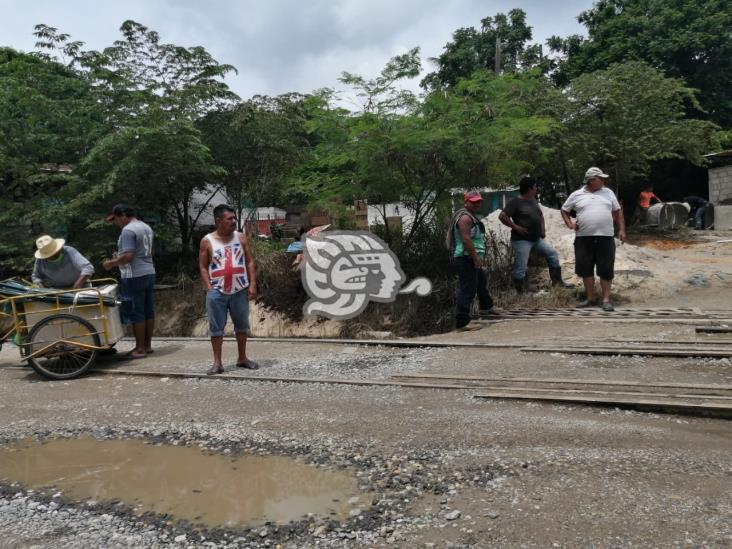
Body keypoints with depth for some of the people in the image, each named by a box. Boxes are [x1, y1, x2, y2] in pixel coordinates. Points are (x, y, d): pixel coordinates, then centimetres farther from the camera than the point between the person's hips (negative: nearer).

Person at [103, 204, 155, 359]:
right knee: (148, 311, 11)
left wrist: (112, 263, -7)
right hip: (149, 273, 9)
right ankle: (147, 345, 18)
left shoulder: (128, 230, -14)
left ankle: (140, 348, 2)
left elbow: (128, 256, -22)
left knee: (136, 313, -3)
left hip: (134, 276, -9)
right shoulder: (146, 227, 15)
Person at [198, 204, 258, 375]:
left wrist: (252, 284, -3)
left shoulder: (241, 237, 4)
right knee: (216, 328, 2)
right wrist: (209, 288, -8)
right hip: (217, 291, -2)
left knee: (242, 325, 11)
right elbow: (203, 267, 1)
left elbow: (250, 262, 5)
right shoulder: (207, 241, -2)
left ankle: (242, 358, 26)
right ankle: (217, 363, 10)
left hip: (240, 290, 2)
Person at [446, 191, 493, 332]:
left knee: (482, 281, 29)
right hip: (466, 258, -11)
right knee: (467, 290, -10)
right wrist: (476, 258, -24)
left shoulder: (471, 216, 19)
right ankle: (462, 323, -8)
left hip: (470, 259, 11)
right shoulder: (465, 217, -16)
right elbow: (466, 239, -25)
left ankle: (486, 307, 51)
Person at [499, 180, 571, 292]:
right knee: (520, 267, -5)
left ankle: (557, 281, 16)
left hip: (537, 239, 8)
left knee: (552, 253, 7)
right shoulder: (515, 202, -14)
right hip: (522, 240, -8)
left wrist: (543, 228, 13)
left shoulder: (533, 200, 12)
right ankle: (520, 292, 4)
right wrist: (516, 227, -19)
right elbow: (502, 216, -20)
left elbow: (540, 215, 27)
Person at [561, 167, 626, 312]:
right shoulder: (576, 195, 5)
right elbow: (564, 210, 16)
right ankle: (590, 298, 19)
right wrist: (569, 223, 0)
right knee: (586, 269, 6)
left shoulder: (608, 193, 10)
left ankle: (606, 299, 8)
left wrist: (622, 230, 7)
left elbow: (618, 211, 15)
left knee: (606, 269, 0)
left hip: (605, 237, 0)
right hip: (584, 238, 0)